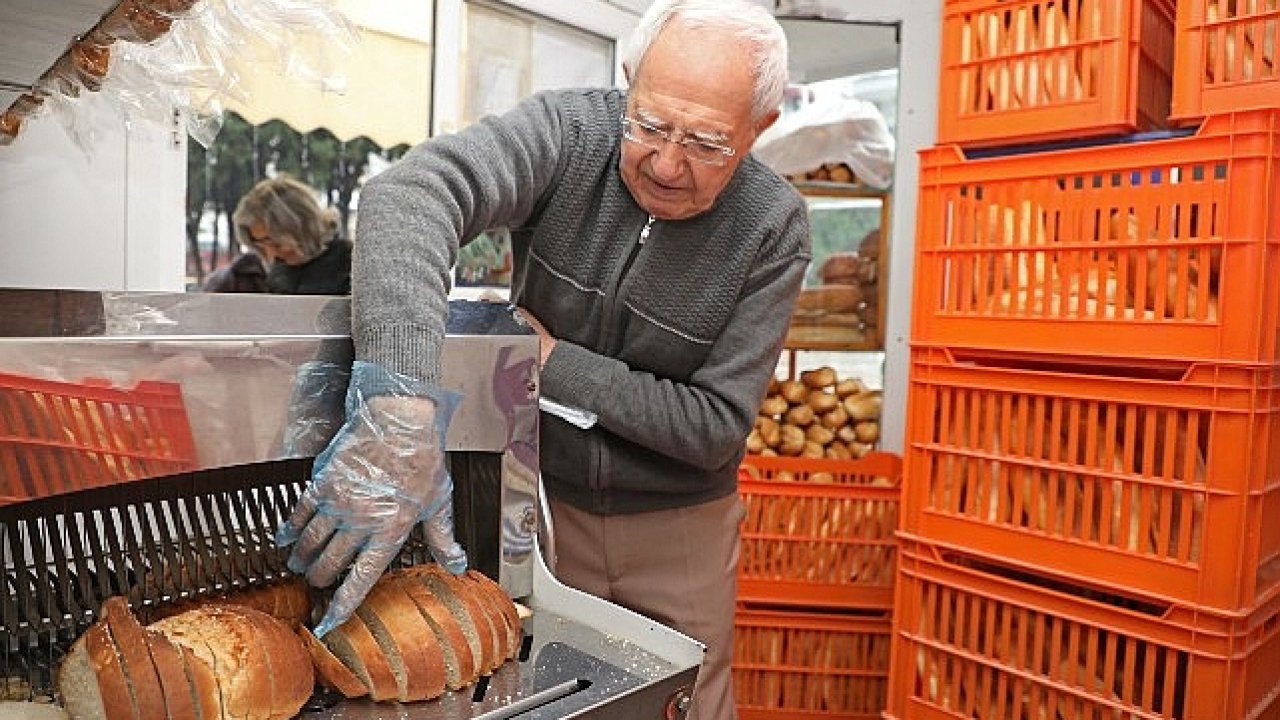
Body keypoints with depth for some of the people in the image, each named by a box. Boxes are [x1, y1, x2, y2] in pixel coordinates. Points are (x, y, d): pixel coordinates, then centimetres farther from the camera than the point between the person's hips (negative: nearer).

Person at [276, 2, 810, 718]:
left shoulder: (774, 228, -16)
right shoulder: (569, 131, -18)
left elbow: (715, 426, -17)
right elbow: (413, 191, -38)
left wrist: (554, 358, -21)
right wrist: (401, 404, -53)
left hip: (677, 526, 1)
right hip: (542, 495, 0)